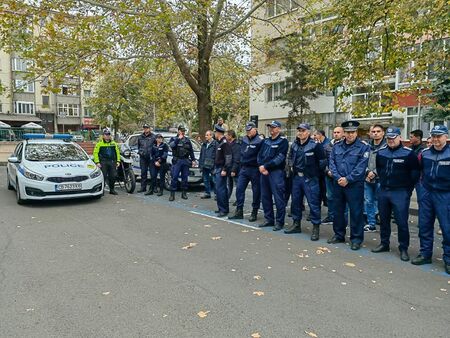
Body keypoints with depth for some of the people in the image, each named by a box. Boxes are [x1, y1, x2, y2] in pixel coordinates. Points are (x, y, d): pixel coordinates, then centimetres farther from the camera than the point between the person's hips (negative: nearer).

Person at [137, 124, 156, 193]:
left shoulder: (153, 136, -2)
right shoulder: (140, 137, 14)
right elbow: (138, 146, 27)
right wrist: (139, 151, 14)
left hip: (151, 157, -4)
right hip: (143, 157, 4)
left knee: (153, 172, -1)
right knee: (143, 173, 7)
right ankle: (143, 187, 13)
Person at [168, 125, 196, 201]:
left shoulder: (187, 140, 14)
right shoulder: (174, 139, 6)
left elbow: (191, 150, 16)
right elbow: (171, 145, -16)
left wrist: (193, 160, 11)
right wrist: (178, 139, -18)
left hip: (185, 161, 3)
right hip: (176, 161, -3)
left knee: (185, 177, 6)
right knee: (174, 177, -6)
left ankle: (184, 193, 15)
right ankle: (172, 194, -4)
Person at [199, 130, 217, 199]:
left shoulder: (215, 144, -9)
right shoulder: (204, 144, 14)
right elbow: (201, 155, 19)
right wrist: (200, 164, 14)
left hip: (211, 165, -7)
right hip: (204, 165, 7)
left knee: (214, 180, -2)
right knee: (206, 180, 12)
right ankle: (207, 193, 22)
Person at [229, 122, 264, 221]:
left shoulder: (260, 140, -10)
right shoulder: (244, 139, 10)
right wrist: (241, 163, 16)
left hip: (254, 169, -6)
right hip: (244, 168, 6)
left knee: (256, 191, 4)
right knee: (239, 189, 3)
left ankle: (254, 212, 15)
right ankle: (239, 211, 12)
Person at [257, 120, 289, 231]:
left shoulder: (283, 141, -4)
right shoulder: (266, 141, 17)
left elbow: (279, 158, -14)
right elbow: (259, 155, 11)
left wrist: (265, 166, -15)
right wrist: (261, 166, -8)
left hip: (276, 172, -7)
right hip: (264, 172, 7)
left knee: (278, 198, -4)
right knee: (265, 196, 11)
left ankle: (279, 222, 5)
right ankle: (269, 219, 23)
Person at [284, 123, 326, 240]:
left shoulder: (315, 145, -12)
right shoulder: (294, 145, 8)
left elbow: (322, 161, -8)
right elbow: (290, 157, 26)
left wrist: (315, 172, -3)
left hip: (310, 178, -7)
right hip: (296, 177, 7)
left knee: (313, 203, -3)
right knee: (296, 201, 13)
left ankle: (316, 228, 7)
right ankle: (296, 224, 27)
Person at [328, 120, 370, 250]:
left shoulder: (363, 147, -5)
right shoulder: (337, 146, 9)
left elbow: (361, 166, -13)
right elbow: (332, 163, 4)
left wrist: (348, 179, -16)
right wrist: (338, 178, -10)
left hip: (354, 184, -5)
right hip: (338, 184, 5)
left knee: (356, 211, 1)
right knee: (338, 209, 14)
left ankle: (356, 238, 13)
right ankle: (339, 235, 29)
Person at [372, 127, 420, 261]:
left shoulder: (408, 153, -9)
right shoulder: (381, 152, 6)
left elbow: (415, 174, -4)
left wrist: (407, 190, -3)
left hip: (400, 193, -5)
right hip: (383, 191, 5)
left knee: (402, 222, -2)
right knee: (384, 219, 14)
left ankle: (403, 249, 11)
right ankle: (384, 244, 28)